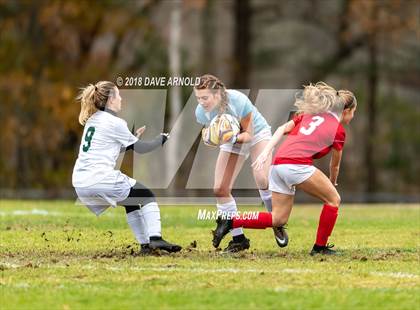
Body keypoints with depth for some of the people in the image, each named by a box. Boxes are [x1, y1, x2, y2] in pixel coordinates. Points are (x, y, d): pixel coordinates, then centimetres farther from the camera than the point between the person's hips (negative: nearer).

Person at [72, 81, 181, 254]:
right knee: (147, 196, 7)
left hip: (80, 184, 8)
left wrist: (133, 137, 32)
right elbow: (140, 148, 3)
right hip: (101, 180, -8)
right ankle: (155, 238, -10)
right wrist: (162, 139, 18)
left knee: (131, 200, 25)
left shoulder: (92, 120, 17)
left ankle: (145, 244, 18)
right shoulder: (114, 122, -6)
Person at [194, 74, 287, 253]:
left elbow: (248, 134, -24)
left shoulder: (239, 102, -36)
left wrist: (233, 138, -43)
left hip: (256, 133, -4)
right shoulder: (201, 112, -24)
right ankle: (238, 239, 4)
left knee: (262, 179, -29)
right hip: (233, 139, 5)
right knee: (220, 189, -8)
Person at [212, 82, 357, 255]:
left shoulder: (308, 114, 25)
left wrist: (266, 152, 5)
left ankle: (231, 222, 2)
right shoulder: (338, 130, 8)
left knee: (278, 219, 11)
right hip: (297, 165, -7)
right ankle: (320, 247, 8)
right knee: (333, 200, 9)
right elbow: (334, 165, 20)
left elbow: (283, 129, 12)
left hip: (277, 163, 7)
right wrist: (333, 182, 40)